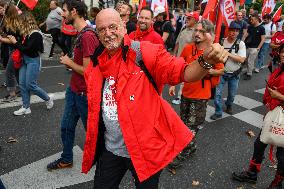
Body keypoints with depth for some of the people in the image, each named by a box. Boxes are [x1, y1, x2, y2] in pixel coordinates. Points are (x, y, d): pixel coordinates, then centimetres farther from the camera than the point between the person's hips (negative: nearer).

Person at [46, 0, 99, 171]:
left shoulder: (87, 36, -24)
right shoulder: (81, 33, 7)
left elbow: (87, 70, -24)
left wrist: (69, 62, -10)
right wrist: (70, 62, 2)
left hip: (85, 94, -9)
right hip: (74, 90, 9)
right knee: (66, 126, 20)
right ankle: (66, 159, 40)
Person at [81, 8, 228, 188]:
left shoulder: (145, 53, -16)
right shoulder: (96, 64, 1)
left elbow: (184, 73, -22)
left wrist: (206, 61, -42)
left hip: (146, 148, -4)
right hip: (110, 148, 5)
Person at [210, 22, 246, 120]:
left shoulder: (241, 44, -9)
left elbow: (242, 59, -19)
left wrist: (228, 54, -23)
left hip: (234, 74, 0)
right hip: (222, 72, 0)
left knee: (232, 94, 16)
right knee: (217, 93, -5)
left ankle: (229, 105, 45)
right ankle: (218, 112, 10)